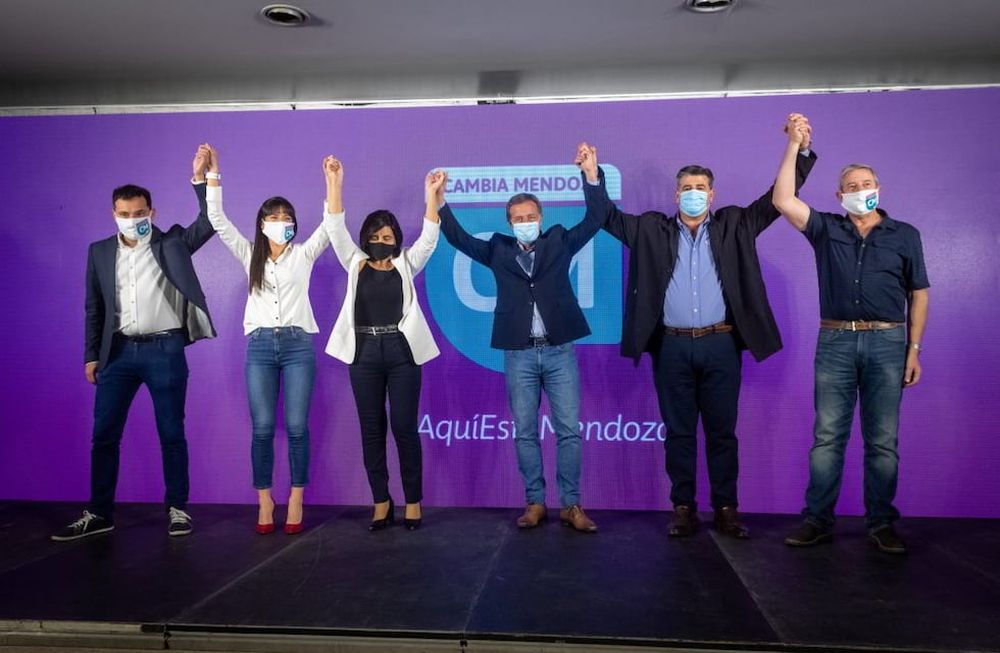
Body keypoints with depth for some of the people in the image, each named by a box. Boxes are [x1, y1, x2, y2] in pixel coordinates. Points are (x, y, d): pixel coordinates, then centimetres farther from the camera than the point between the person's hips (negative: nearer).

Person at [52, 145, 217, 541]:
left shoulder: (173, 243, 3)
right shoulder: (100, 252, 11)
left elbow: (209, 222, -10)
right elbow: (94, 307, 13)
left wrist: (200, 177, -20)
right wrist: (91, 355, 9)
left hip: (165, 349, -3)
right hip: (119, 351, 3)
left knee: (171, 434, 3)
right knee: (103, 435, 5)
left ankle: (177, 509, 13)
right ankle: (99, 514, 15)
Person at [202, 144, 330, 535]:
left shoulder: (303, 254, 7)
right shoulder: (250, 255, 11)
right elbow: (218, 221, 4)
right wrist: (213, 174, -2)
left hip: (298, 345, -1)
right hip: (260, 346, 2)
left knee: (296, 427, -2)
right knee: (262, 428, 0)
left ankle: (296, 500, 8)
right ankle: (264, 501, 10)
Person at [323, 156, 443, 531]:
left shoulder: (406, 265, 9)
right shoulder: (355, 265, 10)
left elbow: (429, 237, -3)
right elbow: (336, 228, 1)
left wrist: (431, 194, -16)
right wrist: (334, 181, -7)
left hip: (401, 352, -1)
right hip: (364, 354, 2)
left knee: (404, 426, 0)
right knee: (371, 429, 5)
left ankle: (413, 501, 10)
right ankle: (381, 502, 14)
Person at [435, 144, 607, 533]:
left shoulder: (559, 242, 8)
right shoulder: (498, 250, 9)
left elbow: (594, 220, 2)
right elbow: (459, 238, 8)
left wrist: (592, 175, -8)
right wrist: (440, 204, -3)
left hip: (560, 351, -1)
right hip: (519, 355, 1)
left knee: (569, 430, 1)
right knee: (525, 433, 6)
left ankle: (571, 504, 9)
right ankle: (535, 502, 17)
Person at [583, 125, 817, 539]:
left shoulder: (733, 225, 10)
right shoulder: (652, 230, 9)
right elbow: (607, 215, 10)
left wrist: (800, 151, -2)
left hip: (721, 345, 0)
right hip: (672, 347, 0)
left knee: (722, 432, 6)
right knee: (678, 433, 6)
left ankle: (726, 510, 15)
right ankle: (683, 509, 14)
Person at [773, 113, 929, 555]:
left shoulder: (905, 235, 10)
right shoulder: (827, 229, 8)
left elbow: (918, 293, 9)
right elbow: (783, 201, -5)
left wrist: (914, 349, 2)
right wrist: (795, 145, -7)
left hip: (887, 343, 0)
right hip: (835, 341, 0)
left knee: (883, 441, 4)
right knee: (827, 437, 2)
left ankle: (882, 523, 13)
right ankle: (818, 519, 8)